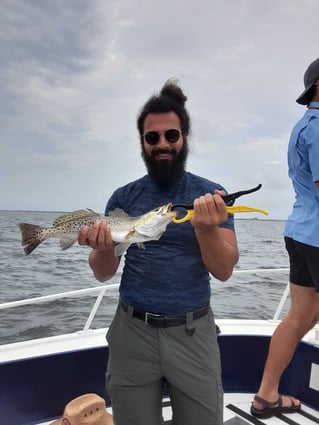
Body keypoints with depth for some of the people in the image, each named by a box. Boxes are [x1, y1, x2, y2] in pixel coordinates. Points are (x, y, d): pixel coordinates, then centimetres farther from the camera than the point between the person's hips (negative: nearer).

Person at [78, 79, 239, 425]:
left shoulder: (211, 196, -4)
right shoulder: (123, 197, 0)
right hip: (133, 332, 1)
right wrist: (102, 248, -20)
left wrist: (207, 228, -29)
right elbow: (103, 274, 2)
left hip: (193, 333, -1)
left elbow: (223, 271, -11)